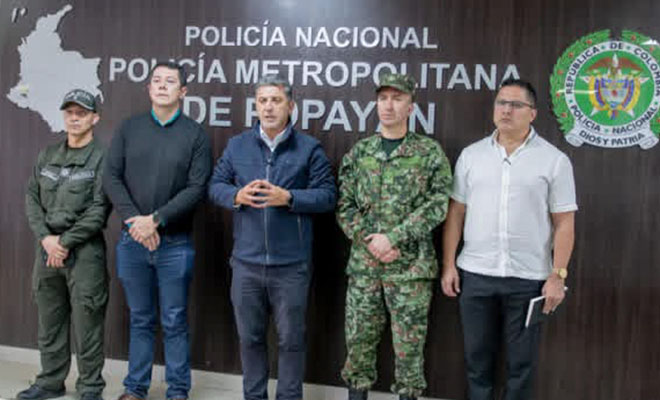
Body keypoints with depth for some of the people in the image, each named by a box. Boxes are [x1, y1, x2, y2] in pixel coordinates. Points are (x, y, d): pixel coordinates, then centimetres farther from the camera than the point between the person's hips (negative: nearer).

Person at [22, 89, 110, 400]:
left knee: (86, 321, 0)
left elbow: (99, 210, -11)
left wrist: (66, 242, -12)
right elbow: (32, 199, 8)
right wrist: (45, 238, -6)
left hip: (84, 249, -5)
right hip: (46, 247, 5)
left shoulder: (102, 157, -5)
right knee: (49, 319, 13)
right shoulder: (48, 155, 12)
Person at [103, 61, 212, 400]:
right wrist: (134, 219, -11)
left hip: (175, 243, -2)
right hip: (132, 240, 2)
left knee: (174, 322, 5)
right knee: (140, 319, 13)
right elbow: (111, 177, 2)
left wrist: (156, 220, -15)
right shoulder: (129, 128, 7)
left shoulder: (195, 134, -1)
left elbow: (197, 187, -8)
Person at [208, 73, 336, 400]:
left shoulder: (310, 148, -1)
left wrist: (288, 198, -18)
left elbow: (328, 196, -5)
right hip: (246, 262, 3)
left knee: (291, 339, 9)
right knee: (249, 337, 14)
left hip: (291, 265, -2)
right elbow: (215, 186, 10)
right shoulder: (237, 145, 7)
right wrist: (236, 196, -11)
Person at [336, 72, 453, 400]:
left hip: (411, 266, -2)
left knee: (409, 345, 5)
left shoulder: (430, 152, 0)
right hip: (363, 265, 3)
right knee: (359, 341, 10)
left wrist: (393, 238, -15)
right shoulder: (359, 151, 8)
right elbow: (344, 206, 4)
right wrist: (370, 241, -10)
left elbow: (436, 205, -8)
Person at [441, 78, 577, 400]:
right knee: (477, 357, 13)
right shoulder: (471, 155, 5)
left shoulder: (554, 160, -2)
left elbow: (564, 223, -2)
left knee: (521, 361, 9)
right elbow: (456, 213, 7)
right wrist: (448, 264, 2)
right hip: (475, 274, 2)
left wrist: (558, 275, -8)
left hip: (529, 278, -2)